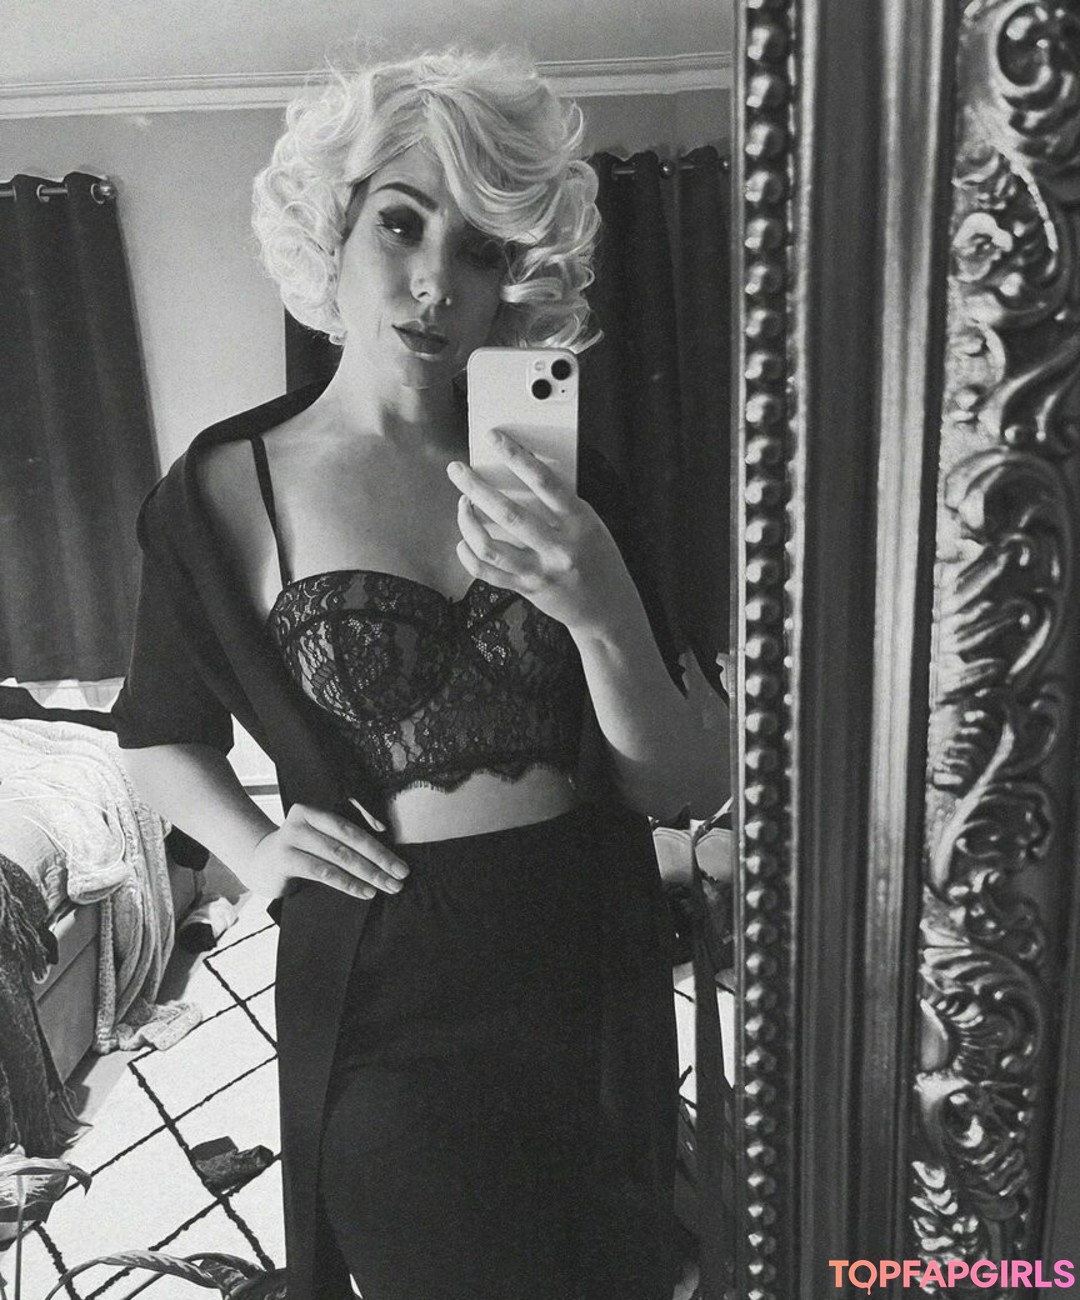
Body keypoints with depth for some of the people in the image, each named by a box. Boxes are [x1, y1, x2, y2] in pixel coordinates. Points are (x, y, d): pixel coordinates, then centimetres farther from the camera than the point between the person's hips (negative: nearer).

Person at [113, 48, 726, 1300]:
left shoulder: (558, 478, -5)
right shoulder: (226, 487, -8)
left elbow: (685, 787, -7)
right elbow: (159, 737, 9)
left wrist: (602, 612, -24)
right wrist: (255, 849, -9)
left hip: (593, 969, 3)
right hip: (381, 989, -3)